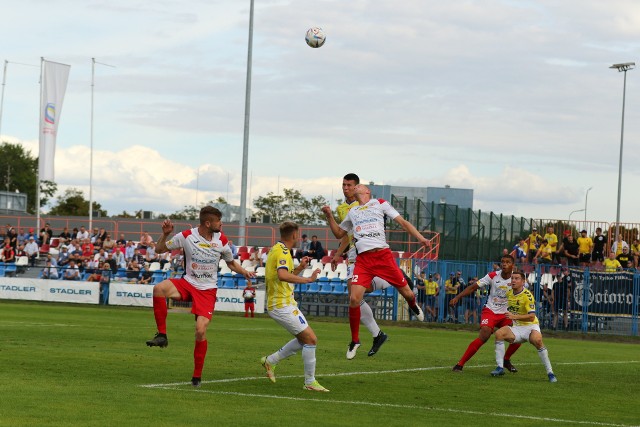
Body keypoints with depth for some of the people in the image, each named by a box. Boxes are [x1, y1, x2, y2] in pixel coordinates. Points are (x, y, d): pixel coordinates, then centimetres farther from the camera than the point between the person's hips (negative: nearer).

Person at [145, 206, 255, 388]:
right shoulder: (186, 236, -8)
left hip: (208, 290, 0)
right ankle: (162, 335, -20)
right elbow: (159, 250, 1)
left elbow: (231, 263, 14)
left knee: (200, 330, -14)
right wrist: (165, 234, -18)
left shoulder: (221, 240, -1)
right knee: (159, 288, -31)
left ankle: (197, 376, 5)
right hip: (188, 283, 0)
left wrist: (244, 272, -5)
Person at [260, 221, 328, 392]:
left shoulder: (276, 249, 16)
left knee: (304, 339, 17)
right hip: (283, 305, -10)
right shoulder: (283, 251, -15)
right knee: (311, 339, -10)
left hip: (278, 304, 10)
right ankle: (310, 382, -6)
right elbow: (283, 275, -34)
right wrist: (308, 279, -34)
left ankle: (270, 360, 21)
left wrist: (300, 268, 18)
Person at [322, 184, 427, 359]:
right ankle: (355, 340, 4)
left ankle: (413, 305, 40)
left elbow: (403, 222, 10)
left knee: (407, 293, 1)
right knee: (354, 299, -13)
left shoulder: (380, 203, 13)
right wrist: (329, 216, 16)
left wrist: (419, 237, -2)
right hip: (363, 259, 2)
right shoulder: (352, 212, 23)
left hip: (383, 255, -2)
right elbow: (339, 234, 31)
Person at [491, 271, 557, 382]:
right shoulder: (509, 293, 5)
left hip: (530, 326, -6)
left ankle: (550, 372, -26)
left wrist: (515, 317, -31)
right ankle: (500, 367, -17)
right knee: (499, 333, -21)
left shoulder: (527, 295, -16)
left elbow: (531, 317, -25)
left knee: (537, 340, -36)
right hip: (516, 328, 6)